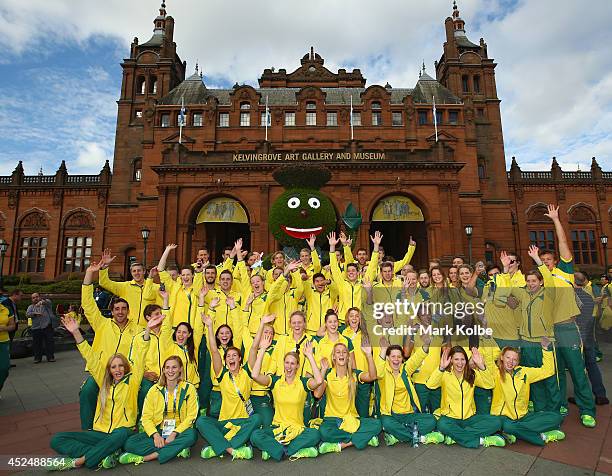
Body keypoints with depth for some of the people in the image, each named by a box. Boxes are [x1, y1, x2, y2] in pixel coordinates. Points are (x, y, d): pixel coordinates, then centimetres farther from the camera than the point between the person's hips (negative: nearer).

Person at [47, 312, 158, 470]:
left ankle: (77, 461, -23)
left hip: (121, 433, -5)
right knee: (57, 440, -11)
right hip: (100, 432, 5)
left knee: (122, 434, -38)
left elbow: (139, 358, -10)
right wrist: (76, 333, 1)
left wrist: (147, 330, -22)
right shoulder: (104, 382, 13)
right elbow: (91, 359, 6)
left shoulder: (132, 381, 3)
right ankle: (103, 456, -27)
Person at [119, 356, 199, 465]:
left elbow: (191, 417, -6)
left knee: (192, 435, -34)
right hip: (157, 431, 3)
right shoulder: (154, 390, 4)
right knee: (129, 443, -22)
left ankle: (144, 458, -24)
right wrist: (155, 435, -17)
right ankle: (176, 449, -22)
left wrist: (174, 434, -19)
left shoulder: (189, 388, -2)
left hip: (179, 432, -2)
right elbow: (146, 417, 0)